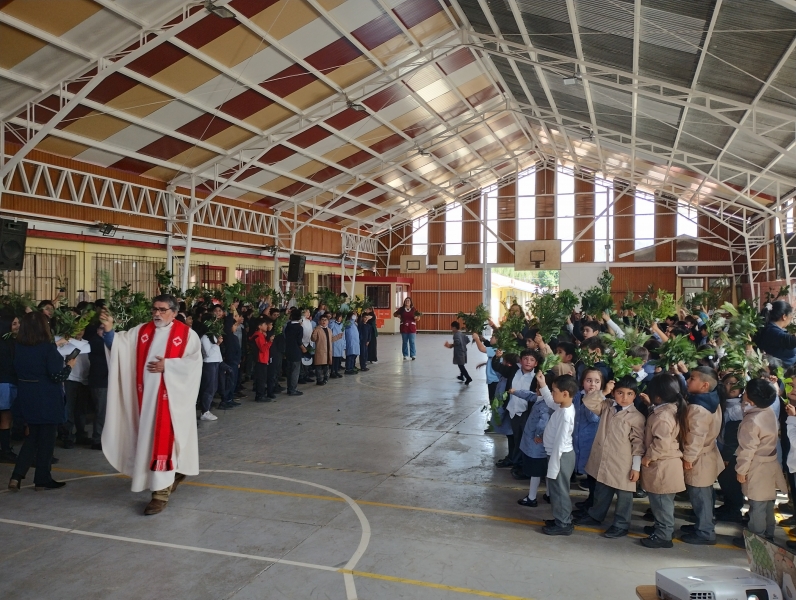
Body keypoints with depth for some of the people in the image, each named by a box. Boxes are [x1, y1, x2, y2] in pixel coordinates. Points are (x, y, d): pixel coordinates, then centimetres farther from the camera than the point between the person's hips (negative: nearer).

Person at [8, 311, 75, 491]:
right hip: (47, 400, -6)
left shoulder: (18, 347, 1)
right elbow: (58, 376, -20)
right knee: (46, 439, 7)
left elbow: (18, 369, 15)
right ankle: (42, 480, 16)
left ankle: (16, 476, 12)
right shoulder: (48, 348, -19)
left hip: (27, 398, 6)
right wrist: (69, 366, -4)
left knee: (33, 436, 19)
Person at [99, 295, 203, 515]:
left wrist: (167, 366, -18)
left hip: (170, 395, -5)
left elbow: (194, 361, -12)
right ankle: (175, 472, 38)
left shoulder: (186, 334, -5)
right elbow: (119, 343, -4)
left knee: (163, 439, -5)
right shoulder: (141, 331, 8)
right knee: (149, 438, 15)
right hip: (146, 395, 5)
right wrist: (109, 330, -23)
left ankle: (161, 492, 3)